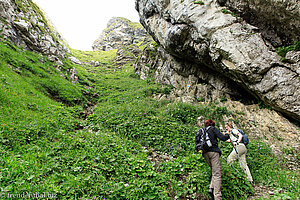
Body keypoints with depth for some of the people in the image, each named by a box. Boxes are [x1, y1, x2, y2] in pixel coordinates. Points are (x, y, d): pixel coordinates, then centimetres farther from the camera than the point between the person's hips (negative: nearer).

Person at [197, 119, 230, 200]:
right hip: (213, 151, -6)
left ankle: (212, 188, 0)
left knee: (214, 171, 18)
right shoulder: (213, 129, 6)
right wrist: (227, 135, 16)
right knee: (217, 173, -8)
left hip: (205, 153, 6)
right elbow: (223, 138, -2)